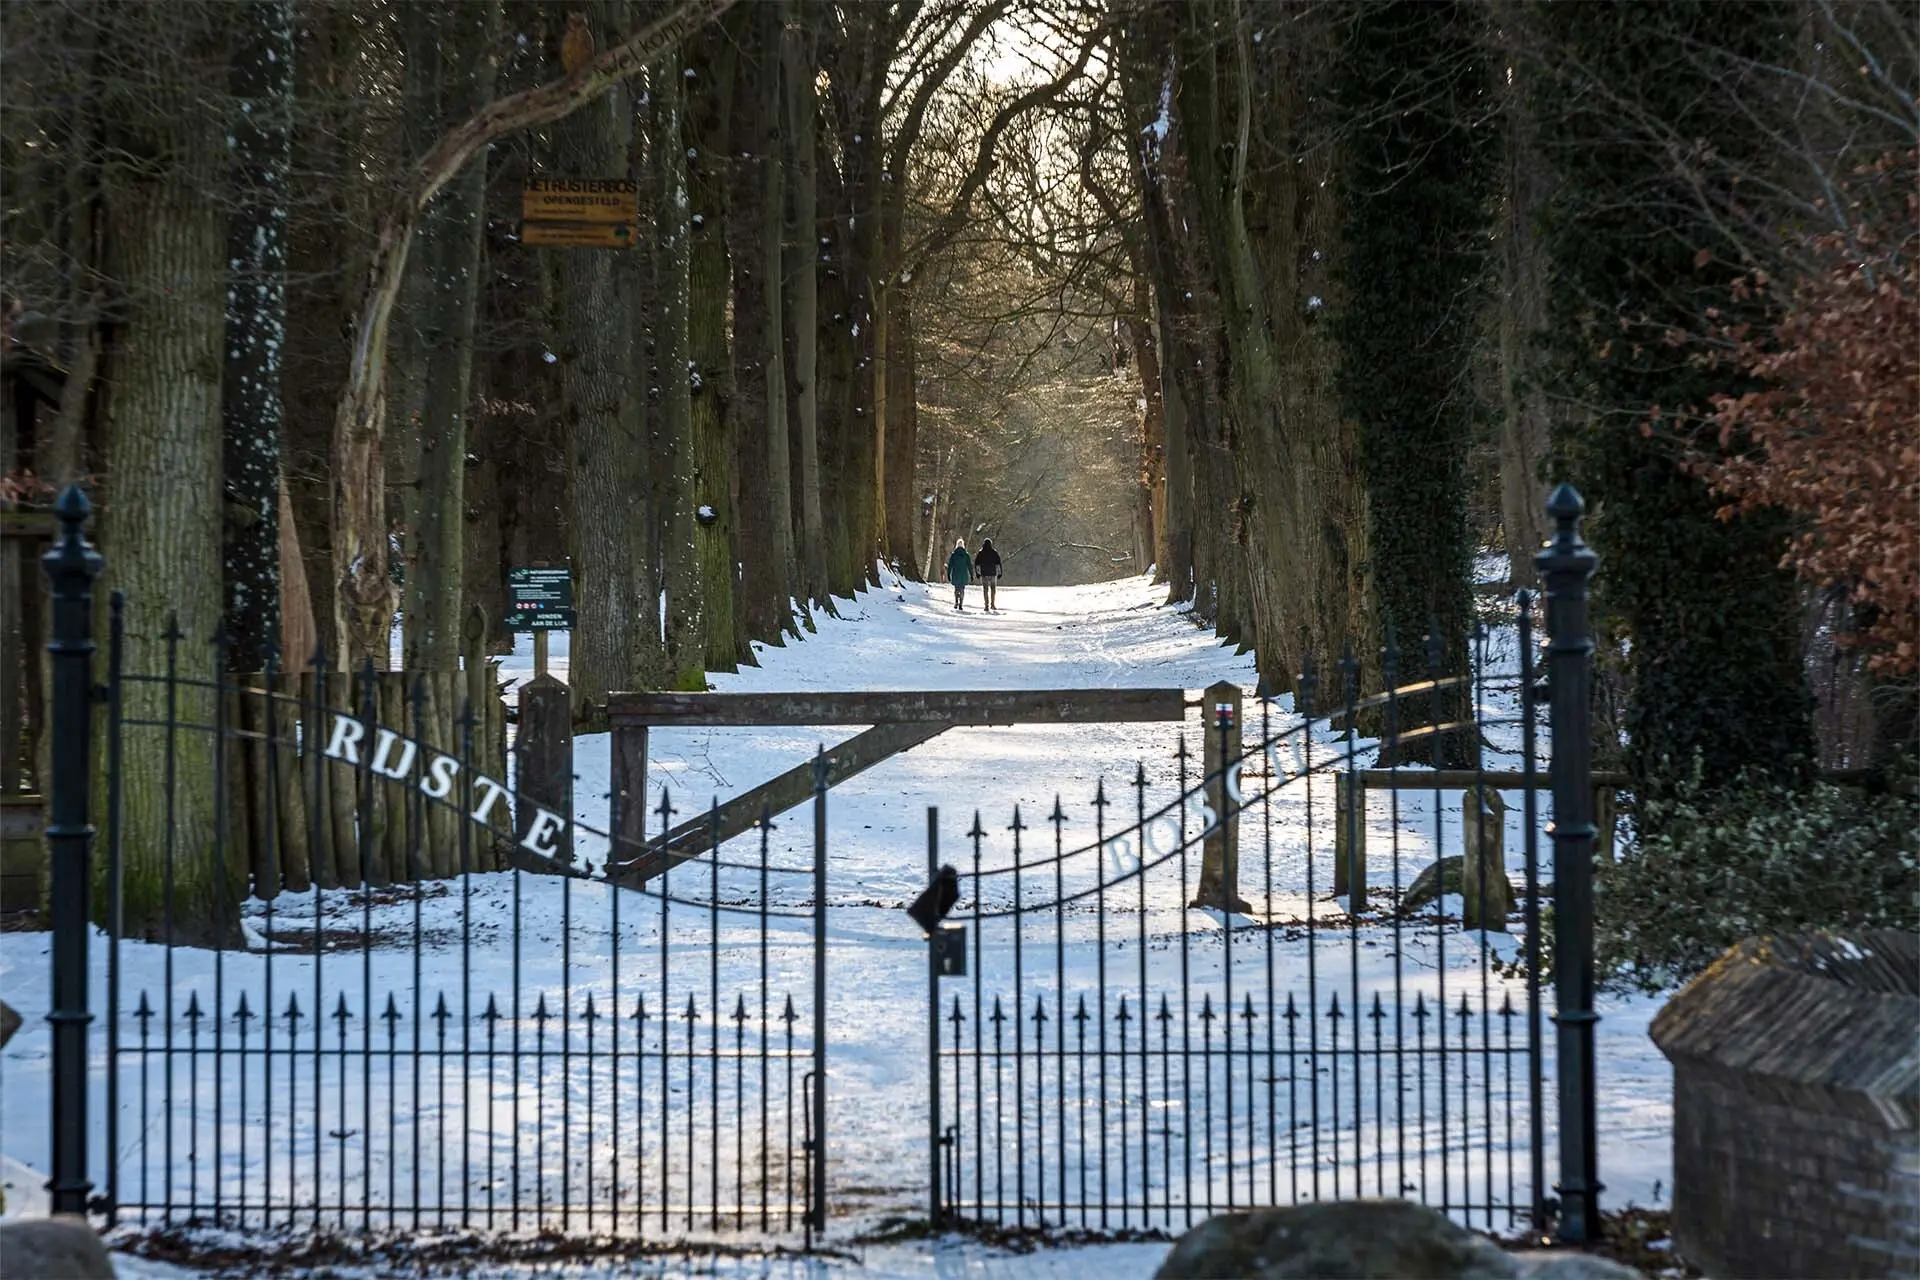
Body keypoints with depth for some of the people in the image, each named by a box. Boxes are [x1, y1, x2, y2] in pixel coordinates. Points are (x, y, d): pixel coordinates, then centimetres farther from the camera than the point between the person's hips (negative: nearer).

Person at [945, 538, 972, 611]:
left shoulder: (953, 555, -1)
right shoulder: (966, 555, -2)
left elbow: (950, 565, -1)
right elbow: (969, 566, -1)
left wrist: (948, 575, 4)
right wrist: (971, 575, 5)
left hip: (955, 575, 0)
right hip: (964, 575, 0)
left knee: (956, 589, 15)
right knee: (962, 589, 5)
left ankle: (956, 602, -2)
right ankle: (961, 605, -2)